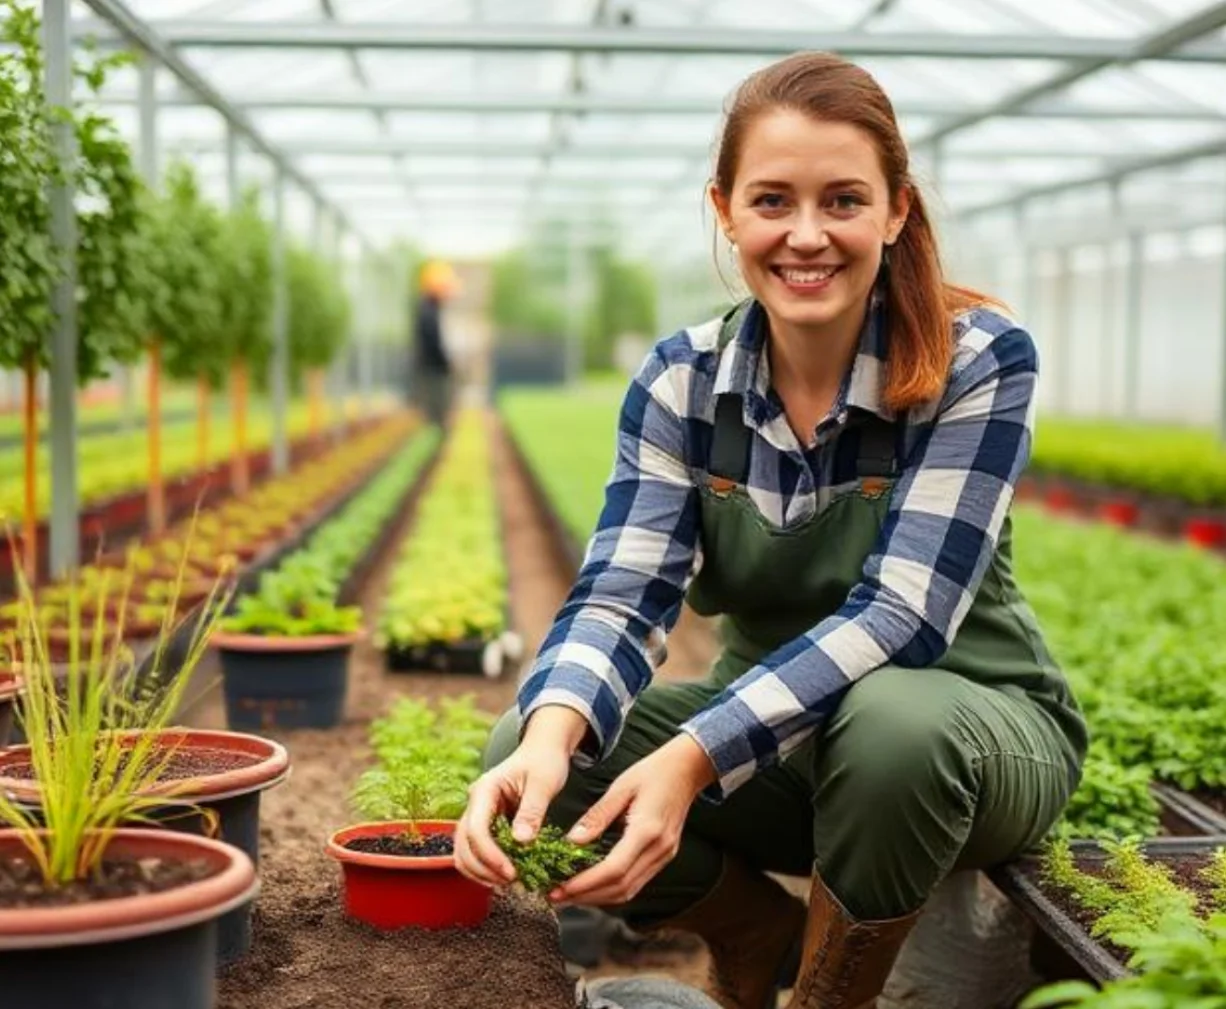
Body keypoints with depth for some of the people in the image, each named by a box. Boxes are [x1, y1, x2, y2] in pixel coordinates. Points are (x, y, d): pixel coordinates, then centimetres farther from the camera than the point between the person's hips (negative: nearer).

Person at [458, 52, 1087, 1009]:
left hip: (972, 727, -3)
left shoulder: (978, 360, -18)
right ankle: (759, 931, 8)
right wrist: (553, 732, -39)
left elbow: (900, 614, -27)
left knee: (888, 725, -38)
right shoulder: (681, 378, -8)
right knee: (531, 756, -19)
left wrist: (694, 759, -39)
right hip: (772, 736, 4)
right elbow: (622, 593, -16)